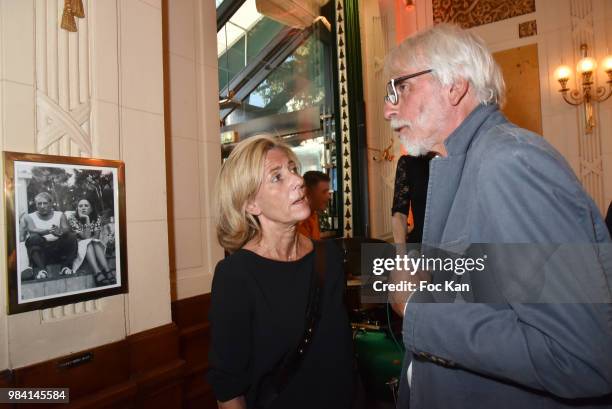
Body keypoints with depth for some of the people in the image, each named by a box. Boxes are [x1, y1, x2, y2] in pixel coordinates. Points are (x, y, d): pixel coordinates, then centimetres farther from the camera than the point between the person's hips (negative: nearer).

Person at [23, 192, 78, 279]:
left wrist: (60, 232, -31)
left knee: (71, 236, -24)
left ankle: (66, 266, -23)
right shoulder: (29, 217, 11)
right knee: (34, 238, -30)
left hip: (58, 249, 1)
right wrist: (49, 231, -33)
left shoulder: (60, 215, 14)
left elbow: (67, 229, -5)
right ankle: (41, 269, -35)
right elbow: (32, 230, -11)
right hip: (40, 249, -1)